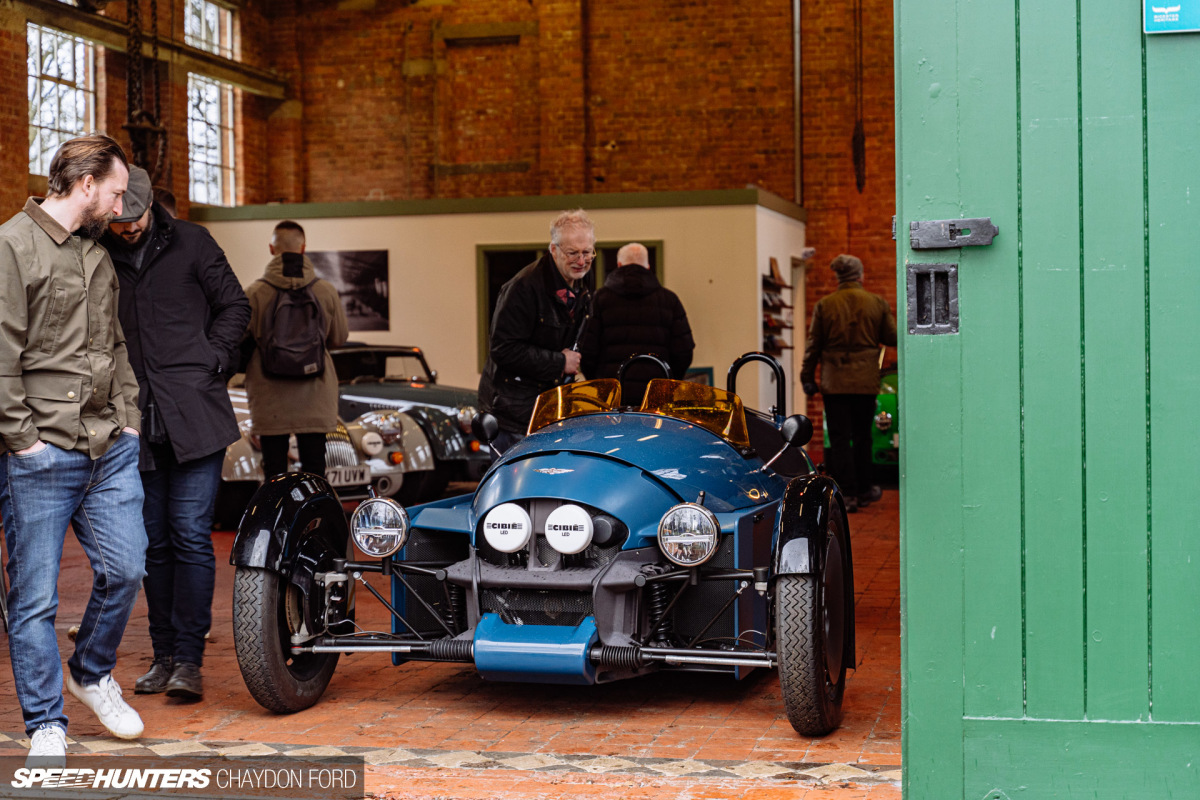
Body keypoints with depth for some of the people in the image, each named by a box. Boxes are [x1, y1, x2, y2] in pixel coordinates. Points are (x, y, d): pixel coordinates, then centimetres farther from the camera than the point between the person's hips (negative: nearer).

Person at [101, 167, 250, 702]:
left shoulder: (190, 243, 4)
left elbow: (235, 305, 10)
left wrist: (211, 361, -3)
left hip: (195, 414, -3)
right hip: (139, 421, 3)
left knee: (191, 535, -9)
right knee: (155, 542, 8)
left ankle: (189, 659, -7)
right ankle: (163, 656, 16)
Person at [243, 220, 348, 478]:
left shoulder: (255, 293, -9)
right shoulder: (326, 291, -3)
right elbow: (339, 337, 9)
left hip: (270, 397, -1)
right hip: (314, 398, 1)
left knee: (274, 469, 5)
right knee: (314, 468, 7)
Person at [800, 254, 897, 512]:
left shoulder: (824, 306, -3)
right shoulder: (878, 304, -1)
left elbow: (813, 345, 0)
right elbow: (892, 338, 4)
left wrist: (807, 378, 9)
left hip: (834, 381, -1)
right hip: (865, 381, 1)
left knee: (839, 438, 1)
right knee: (862, 437, 15)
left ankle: (847, 494, -4)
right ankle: (863, 490, 24)